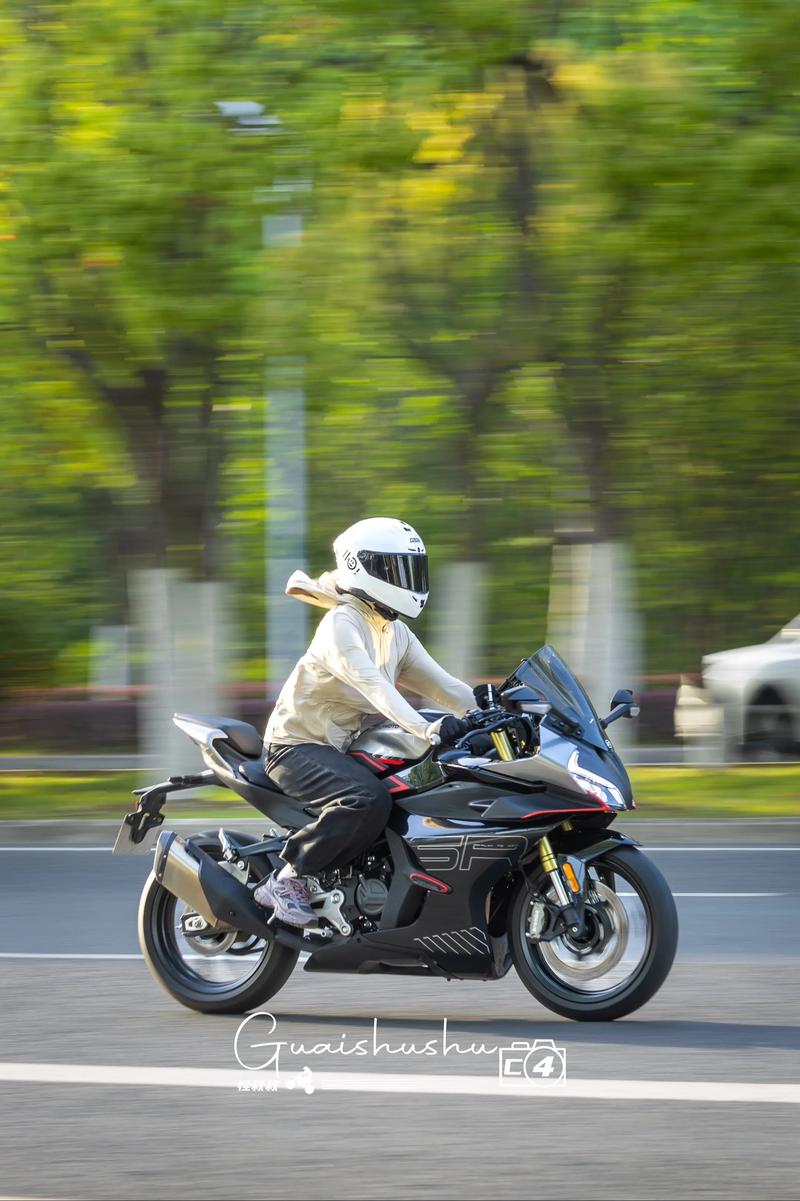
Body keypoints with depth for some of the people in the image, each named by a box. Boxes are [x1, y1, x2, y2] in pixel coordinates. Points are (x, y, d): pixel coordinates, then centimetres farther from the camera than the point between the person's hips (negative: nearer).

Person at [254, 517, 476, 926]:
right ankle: (287, 879, -22)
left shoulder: (397, 634, 11)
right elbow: (370, 683, -33)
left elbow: (441, 685, 7)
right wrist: (426, 730, -46)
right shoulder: (341, 624, -18)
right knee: (368, 800, -35)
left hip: (346, 747, 9)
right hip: (297, 745, -9)